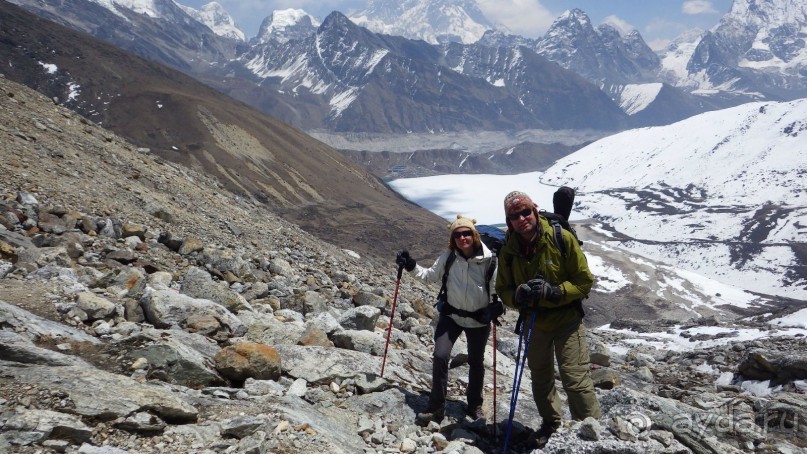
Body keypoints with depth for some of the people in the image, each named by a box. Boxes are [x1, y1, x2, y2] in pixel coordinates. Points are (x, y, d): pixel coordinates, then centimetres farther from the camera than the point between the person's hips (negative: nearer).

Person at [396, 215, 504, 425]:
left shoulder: (489, 261, -18)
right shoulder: (448, 257, -12)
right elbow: (431, 275, 1)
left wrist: (499, 305, -26)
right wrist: (411, 267, -12)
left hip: (479, 319, -1)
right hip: (451, 315, 1)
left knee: (476, 362, 16)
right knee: (440, 356, -12)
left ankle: (474, 405, 38)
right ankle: (436, 406, 4)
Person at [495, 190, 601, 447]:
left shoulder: (561, 238, -18)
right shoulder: (508, 250, -8)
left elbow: (585, 281, -13)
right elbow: (503, 289, 0)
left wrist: (554, 292, -28)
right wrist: (518, 294, -23)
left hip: (567, 319, -4)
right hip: (534, 323, 4)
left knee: (575, 380, -9)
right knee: (540, 379, 19)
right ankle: (551, 424, 40)